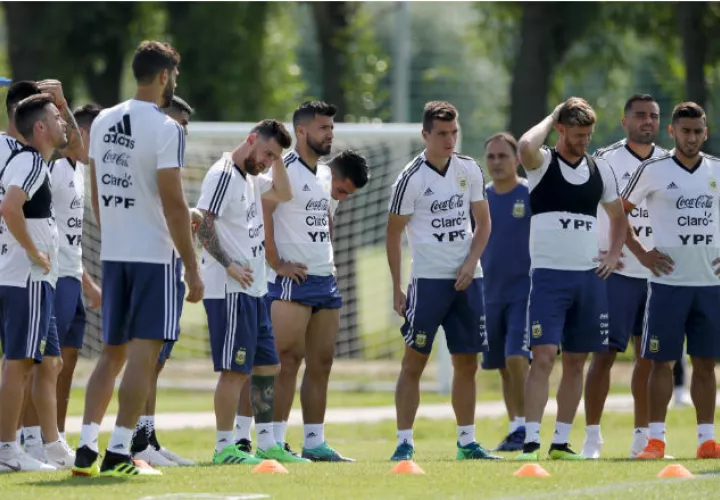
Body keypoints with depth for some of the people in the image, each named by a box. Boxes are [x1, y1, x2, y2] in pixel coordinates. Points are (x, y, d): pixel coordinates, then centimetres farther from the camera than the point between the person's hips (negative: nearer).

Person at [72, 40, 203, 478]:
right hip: (154, 255, -7)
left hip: (113, 253, 7)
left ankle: (87, 449, 7)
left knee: (112, 353, 13)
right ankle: (119, 452, -8)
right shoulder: (165, 129, -13)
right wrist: (193, 269, -12)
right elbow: (173, 203, -16)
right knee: (144, 354, -4)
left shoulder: (103, 122, 9)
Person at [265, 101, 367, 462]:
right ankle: (275, 442, -10)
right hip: (293, 282, -9)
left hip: (325, 280, 9)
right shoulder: (285, 171, -10)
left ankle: (314, 442, 13)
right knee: (288, 361, -10)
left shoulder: (324, 175, 17)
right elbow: (260, 214, -21)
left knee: (321, 363, 9)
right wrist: (276, 264, -19)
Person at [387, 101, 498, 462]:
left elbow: (483, 221, 14)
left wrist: (471, 262, -3)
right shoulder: (411, 178, -7)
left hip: (467, 279, 5)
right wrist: (396, 289, -7)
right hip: (428, 279, -5)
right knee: (414, 362, -6)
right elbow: (393, 234, -3)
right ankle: (404, 442, -4)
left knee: (467, 363, 8)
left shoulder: (469, 171, 7)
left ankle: (467, 441, 17)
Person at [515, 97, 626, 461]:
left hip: (589, 277, 5)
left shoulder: (600, 170, 11)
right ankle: (531, 441, -14)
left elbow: (618, 217, 25)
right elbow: (525, 147, -29)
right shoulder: (543, 163, -3)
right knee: (543, 356, -14)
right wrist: (550, 119, -12)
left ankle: (561, 442, 12)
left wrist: (614, 255, 9)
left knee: (576, 362, 6)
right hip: (548, 276, -5)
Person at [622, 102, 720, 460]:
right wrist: (640, 253, -1)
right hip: (668, 280, -3)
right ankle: (656, 439, 0)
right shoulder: (653, 171, -1)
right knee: (662, 361, -2)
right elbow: (619, 211, 6)